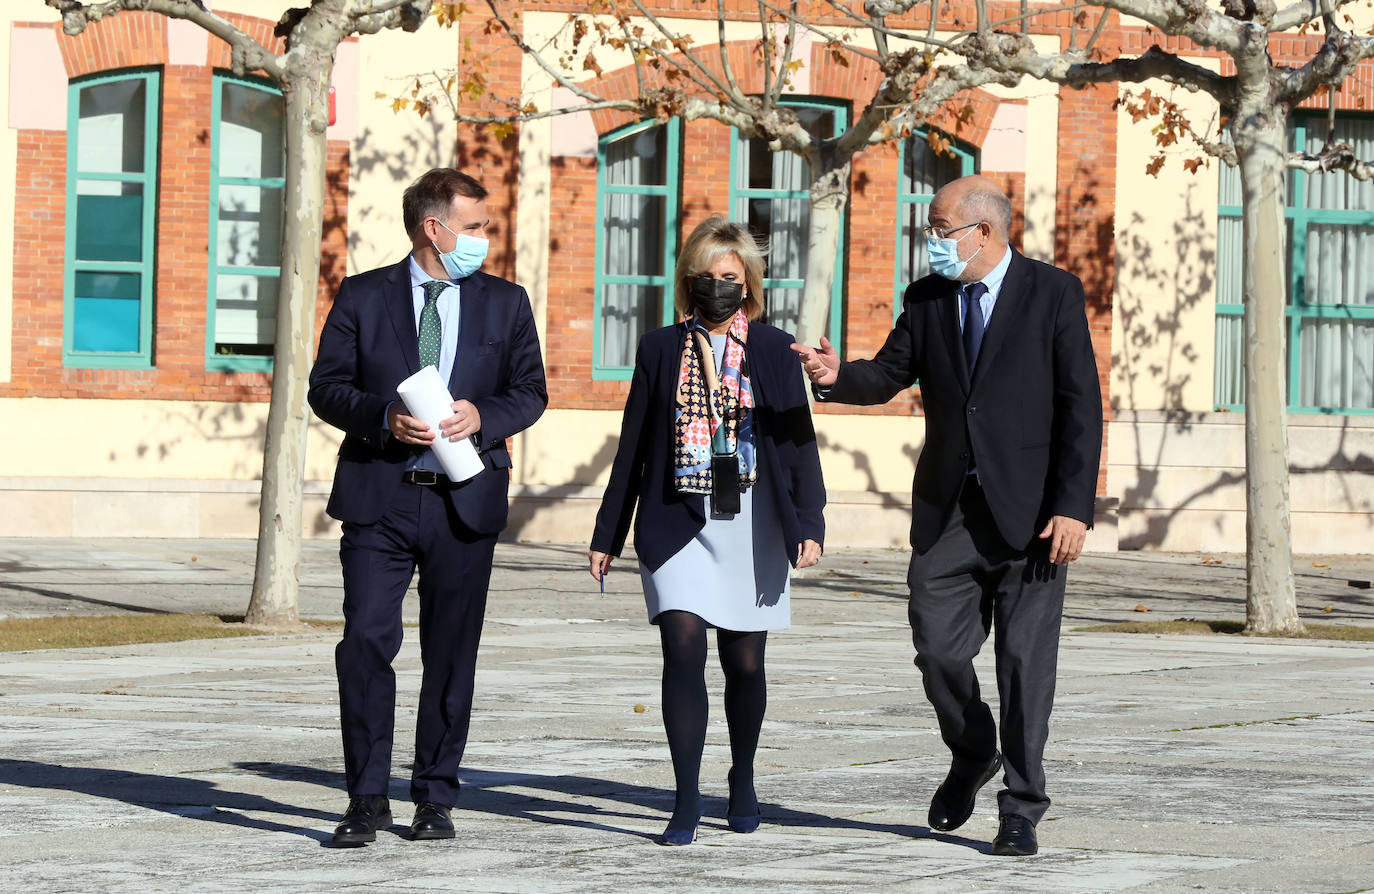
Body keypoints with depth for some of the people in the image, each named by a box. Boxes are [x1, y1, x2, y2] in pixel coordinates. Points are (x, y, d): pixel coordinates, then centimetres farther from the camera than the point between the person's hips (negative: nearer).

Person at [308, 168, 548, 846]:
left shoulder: (506, 304, 10)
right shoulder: (362, 297, 4)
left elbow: (529, 392, 10)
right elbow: (326, 387, 4)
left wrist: (483, 417, -10)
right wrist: (382, 418, -14)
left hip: (464, 502, 2)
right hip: (379, 498, -2)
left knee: (451, 655, 5)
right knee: (366, 642, -10)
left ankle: (435, 798, 16)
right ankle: (367, 799, -1)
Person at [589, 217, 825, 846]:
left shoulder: (773, 350, 6)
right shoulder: (660, 349, 8)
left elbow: (798, 439, 5)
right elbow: (633, 447, 11)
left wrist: (809, 523, -4)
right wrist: (608, 534, 10)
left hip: (751, 526, 0)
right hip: (678, 522, 0)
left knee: (743, 663, 8)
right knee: (683, 648, -15)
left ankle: (742, 783, 31)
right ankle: (686, 804, -13)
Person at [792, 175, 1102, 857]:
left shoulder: (1053, 294, -3)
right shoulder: (926, 300, 10)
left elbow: (1081, 405, -6)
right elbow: (888, 375, 8)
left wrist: (1073, 506, -13)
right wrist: (838, 376, -16)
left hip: (1028, 510, -4)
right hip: (947, 510, 4)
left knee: (1026, 664, -1)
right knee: (938, 649, 0)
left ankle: (1021, 810, 9)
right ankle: (972, 755, 29)